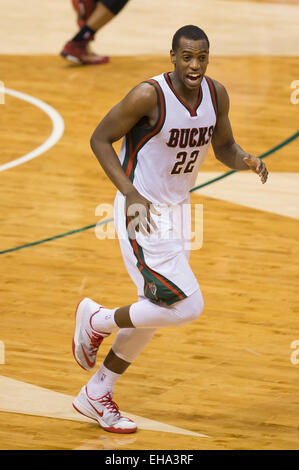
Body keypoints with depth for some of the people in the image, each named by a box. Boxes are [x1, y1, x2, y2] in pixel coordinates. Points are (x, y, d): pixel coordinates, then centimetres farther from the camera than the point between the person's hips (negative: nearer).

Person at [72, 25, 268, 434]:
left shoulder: (216, 94, -3)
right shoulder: (149, 96, -23)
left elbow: (224, 147, 11)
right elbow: (100, 139, -14)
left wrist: (248, 162, -13)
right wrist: (130, 192, -24)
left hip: (176, 211, 8)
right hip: (142, 213, -8)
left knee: (154, 314, 15)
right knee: (187, 307, -16)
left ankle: (96, 395, 30)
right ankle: (98, 320, 8)